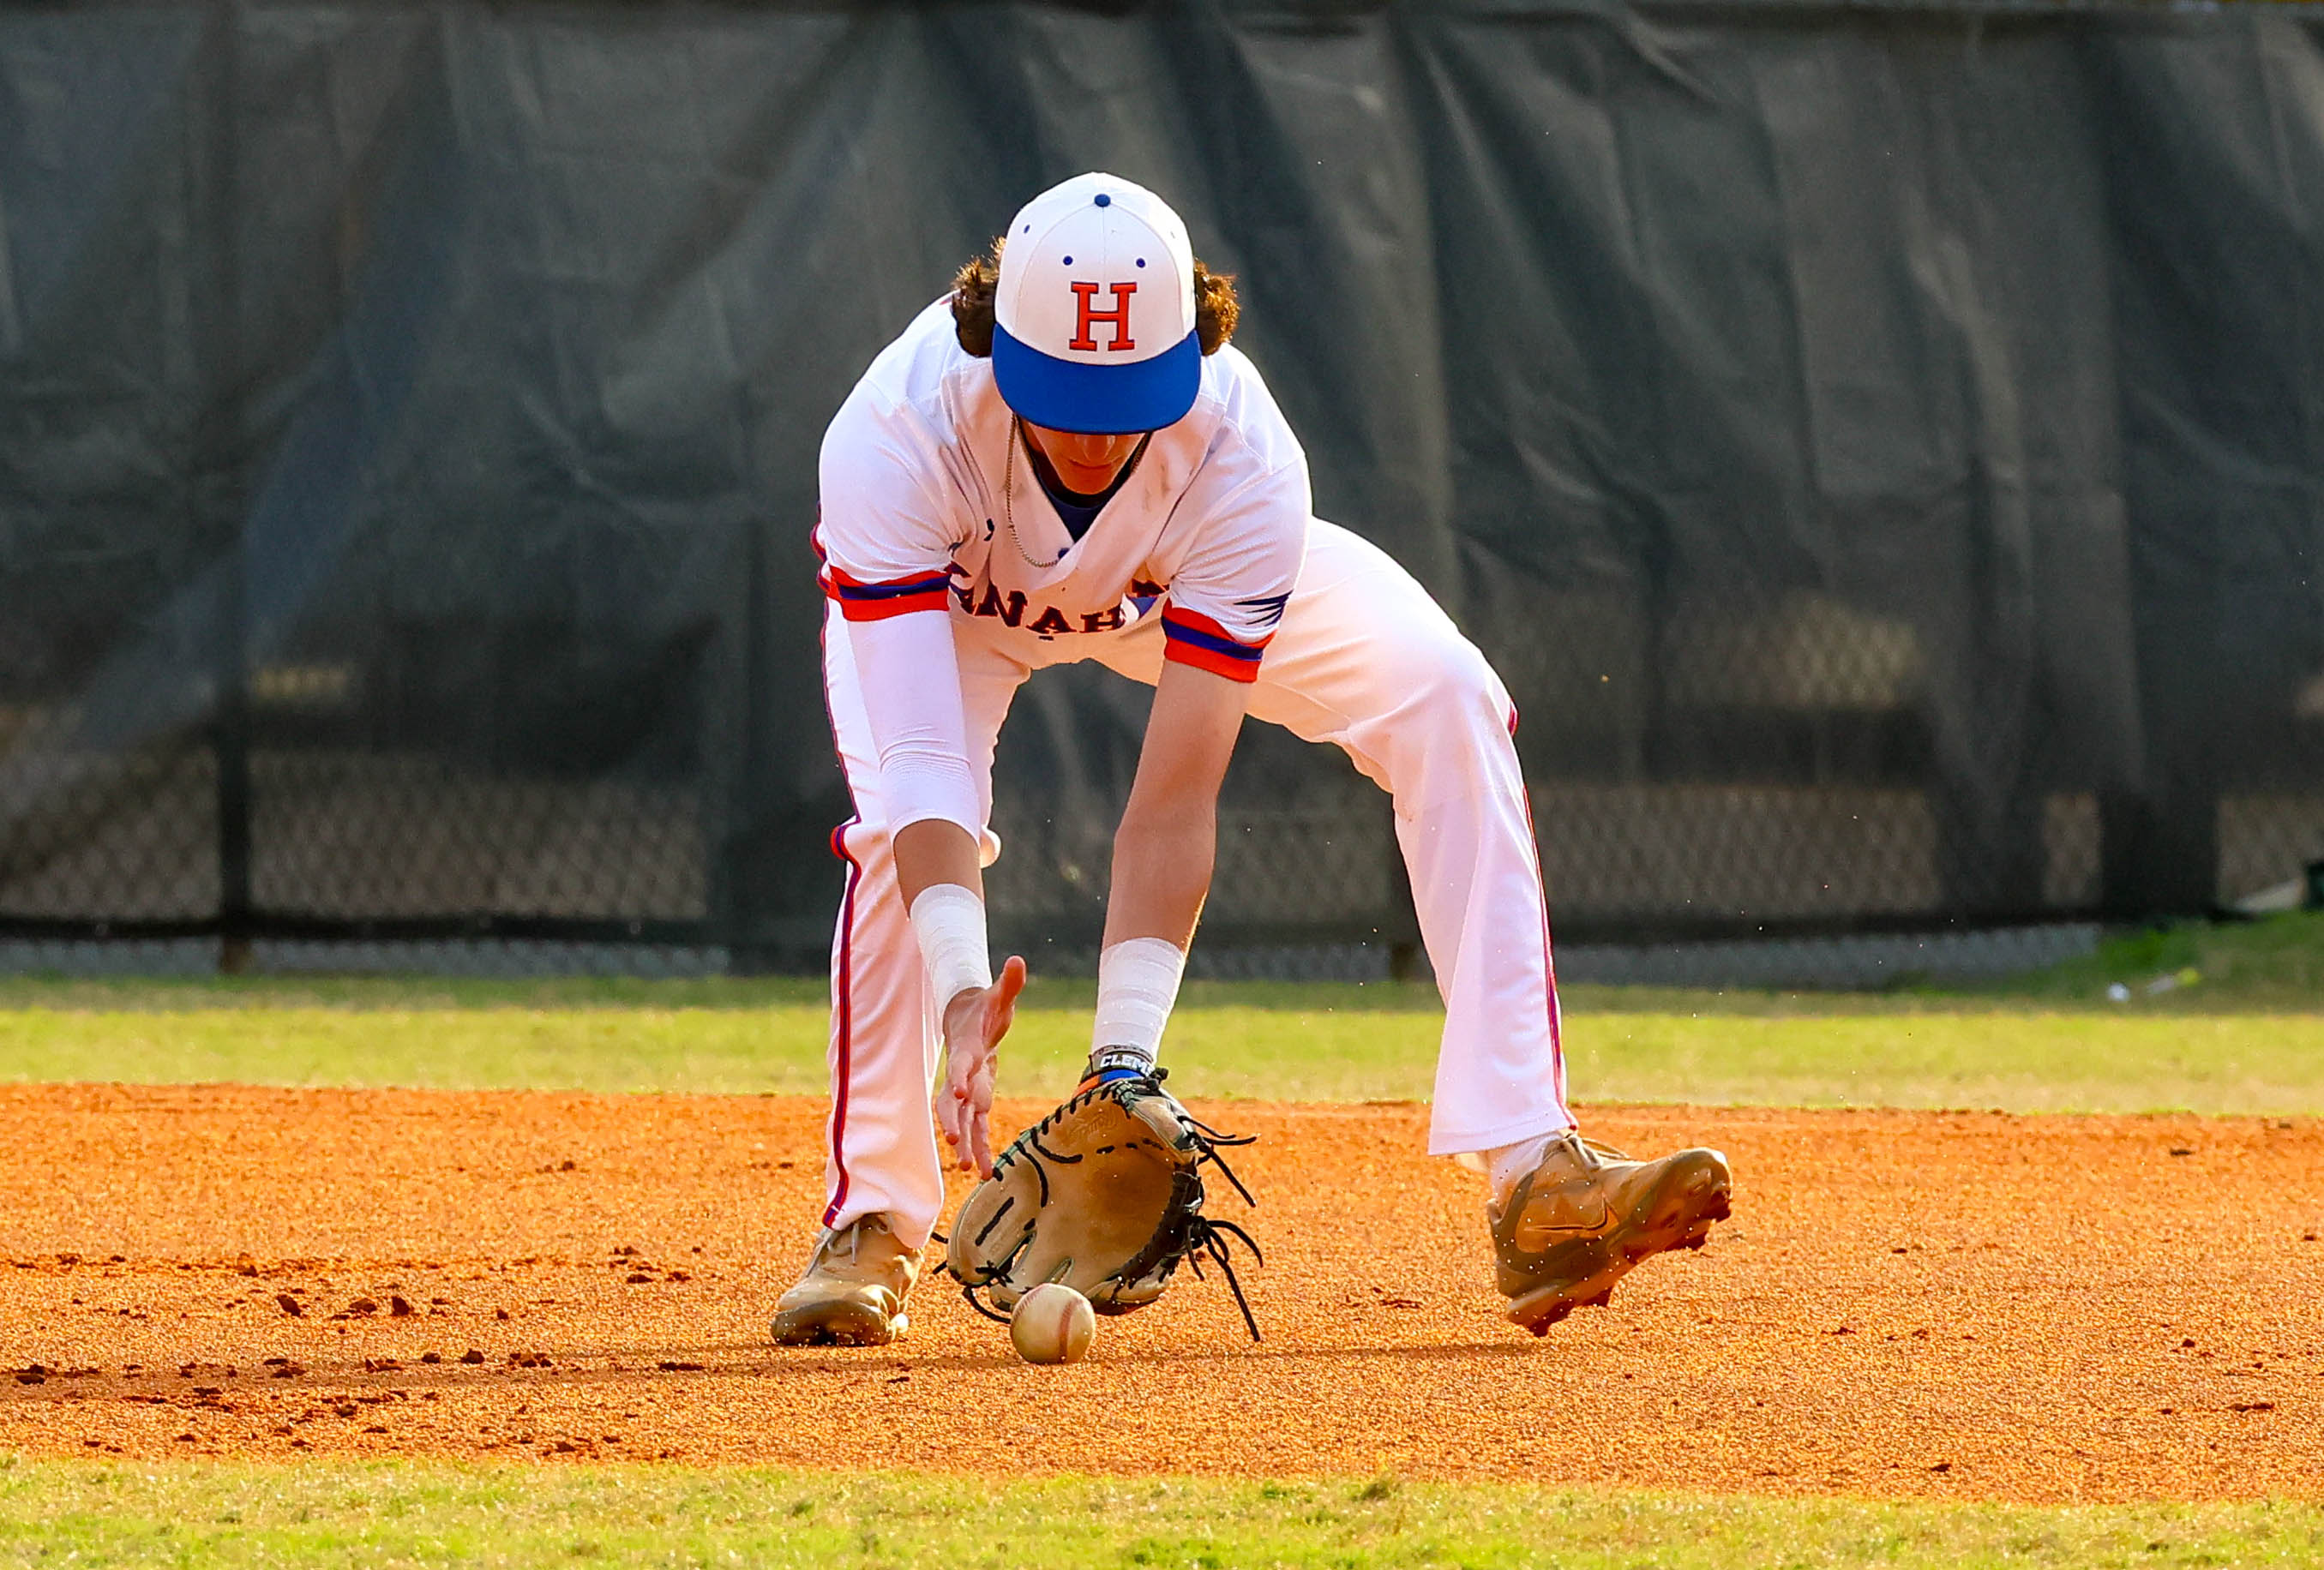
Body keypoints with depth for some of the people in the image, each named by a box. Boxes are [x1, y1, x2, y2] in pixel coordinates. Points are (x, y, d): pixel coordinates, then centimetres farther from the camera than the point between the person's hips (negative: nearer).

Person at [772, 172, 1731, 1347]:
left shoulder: (1241, 462, -39)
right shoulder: (893, 441, -42)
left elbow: (1177, 796, -40)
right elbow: (920, 755, -47)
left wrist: (1125, 1052, -48)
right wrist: (960, 985, -60)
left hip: (1179, 584, 1)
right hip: (955, 588, -1)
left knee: (1446, 704, -21)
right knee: (900, 819, -31)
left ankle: (1531, 1174, -24)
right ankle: (871, 1226, -12)